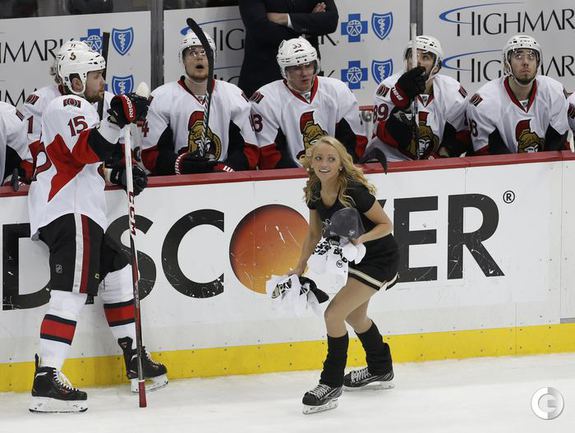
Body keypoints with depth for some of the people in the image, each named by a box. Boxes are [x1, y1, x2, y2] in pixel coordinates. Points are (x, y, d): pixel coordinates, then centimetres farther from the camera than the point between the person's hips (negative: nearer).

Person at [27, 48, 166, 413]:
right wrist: (117, 120, -34)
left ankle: (134, 361, 26)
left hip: (81, 211, 11)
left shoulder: (79, 109, 27)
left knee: (116, 269, 20)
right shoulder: (70, 107, -7)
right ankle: (47, 380, -30)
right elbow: (85, 150, -25)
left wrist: (118, 174, 18)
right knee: (72, 290, -19)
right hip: (69, 214, -11)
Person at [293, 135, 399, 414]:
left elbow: (386, 225, -20)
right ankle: (380, 370, 51)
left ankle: (331, 386, -5)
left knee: (334, 314, -16)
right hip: (357, 257, 9)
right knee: (355, 316, 27)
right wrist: (300, 268, 1)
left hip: (380, 258, -9)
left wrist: (362, 238, -36)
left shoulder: (354, 191, -29)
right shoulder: (315, 192, -8)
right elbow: (314, 233, 6)